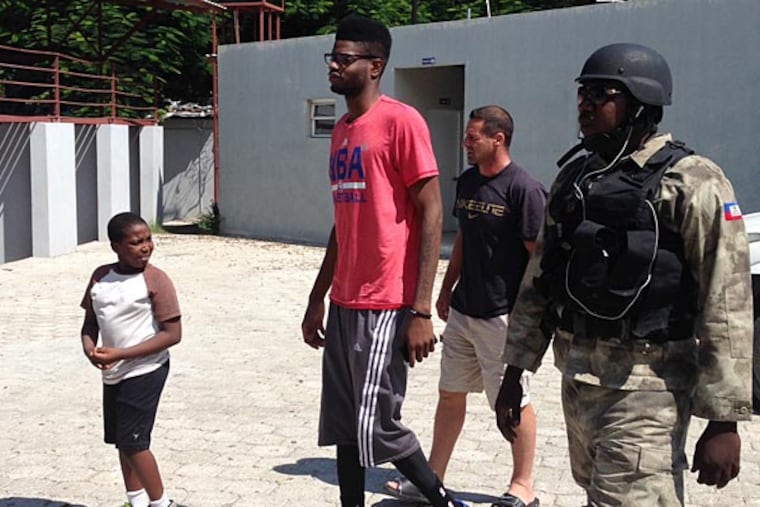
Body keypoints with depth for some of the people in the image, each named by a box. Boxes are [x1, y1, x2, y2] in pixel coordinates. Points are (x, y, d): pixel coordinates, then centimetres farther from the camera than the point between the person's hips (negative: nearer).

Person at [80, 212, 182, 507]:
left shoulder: (155, 280, -14)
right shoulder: (100, 277, 3)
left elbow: (172, 334, -17)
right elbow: (90, 323, 10)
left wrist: (120, 354, -21)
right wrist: (90, 350, -13)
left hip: (145, 371, -6)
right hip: (113, 373, 6)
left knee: (133, 441, -5)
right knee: (122, 440, 15)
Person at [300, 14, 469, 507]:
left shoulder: (401, 121, -10)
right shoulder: (342, 130, 15)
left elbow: (431, 214, -13)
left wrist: (421, 311, -19)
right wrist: (318, 299, 19)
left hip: (385, 307, -8)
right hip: (343, 304, 8)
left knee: (377, 428, -5)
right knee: (343, 426, 12)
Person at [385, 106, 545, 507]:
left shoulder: (524, 189, -15)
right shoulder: (466, 181, 9)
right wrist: (446, 289, 17)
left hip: (504, 316, -8)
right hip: (462, 310, 8)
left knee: (513, 403, 5)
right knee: (450, 394, 14)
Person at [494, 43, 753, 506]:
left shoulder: (692, 183, -10)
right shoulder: (572, 178, 11)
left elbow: (727, 306, -14)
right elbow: (538, 280, 14)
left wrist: (723, 420, -16)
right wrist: (514, 372, 13)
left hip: (644, 387, -7)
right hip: (576, 379, 7)